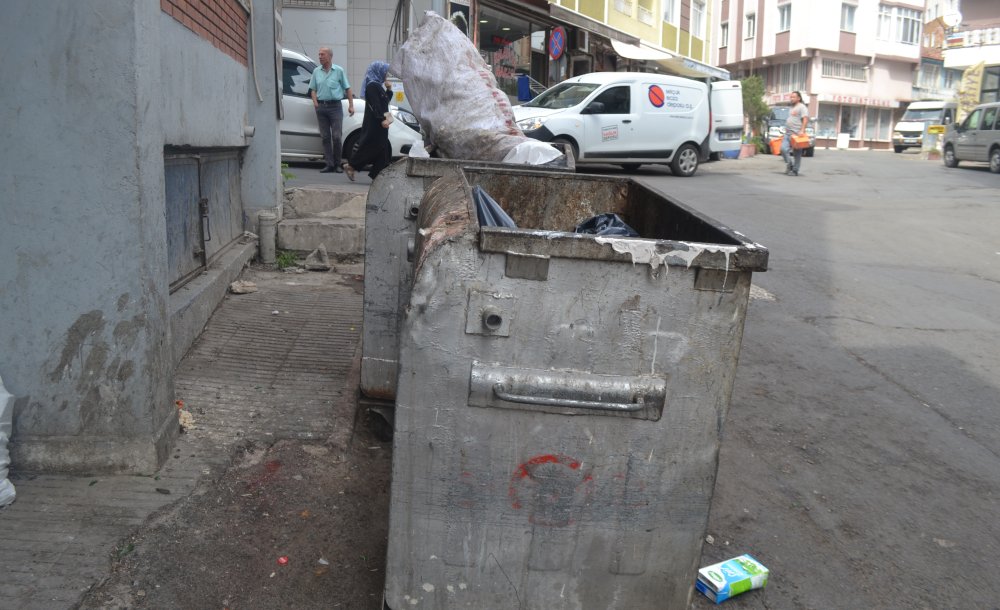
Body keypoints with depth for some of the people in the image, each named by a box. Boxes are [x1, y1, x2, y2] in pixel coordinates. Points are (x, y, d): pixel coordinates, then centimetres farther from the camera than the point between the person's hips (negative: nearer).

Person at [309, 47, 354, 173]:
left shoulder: (339, 71, 4)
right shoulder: (316, 71, 12)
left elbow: (347, 89, 5)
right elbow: (313, 89, 14)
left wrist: (351, 105, -3)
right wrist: (315, 103, -3)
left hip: (335, 106, -3)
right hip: (321, 106, 3)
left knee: (337, 136, -7)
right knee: (325, 137, 1)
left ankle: (337, 164, 6)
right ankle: (329, 164, 4)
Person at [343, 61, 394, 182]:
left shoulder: (377, 85, 16)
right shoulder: (372, 86, -13)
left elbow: (385, 101, 22)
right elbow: (375, 105, -21)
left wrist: (389, 89, 10)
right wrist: (382, 119, -25)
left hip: (379, 123, 10)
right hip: (373, 123, -10)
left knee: (383, 149, 6)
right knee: (369, 146, -5)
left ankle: (378, 175, 8)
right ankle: (350, 166, 6)